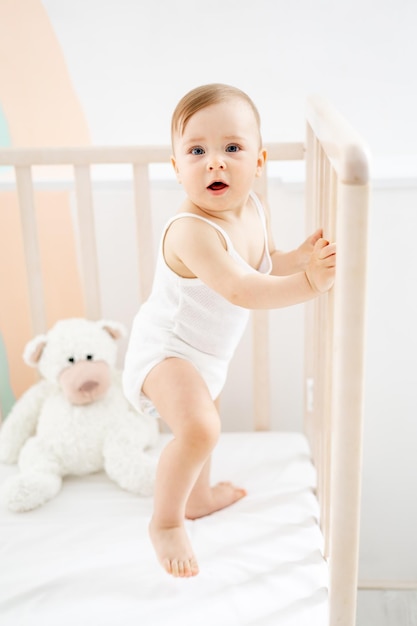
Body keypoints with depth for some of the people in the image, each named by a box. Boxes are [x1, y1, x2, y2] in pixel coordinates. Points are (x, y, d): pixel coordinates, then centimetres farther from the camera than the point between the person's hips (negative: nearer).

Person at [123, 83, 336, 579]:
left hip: (206, 351, 10)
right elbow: (240, 290, -40)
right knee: (198, 427, -32)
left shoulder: (253, 210, -5)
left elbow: (265, 264, 9)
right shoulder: (191, 231, -34)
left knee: (207, 414, 30)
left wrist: (303, 254, -9)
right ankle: (165, 522, -6)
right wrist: (308, 283, -38)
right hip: (165, 351, -10)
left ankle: (198, 496, 58)